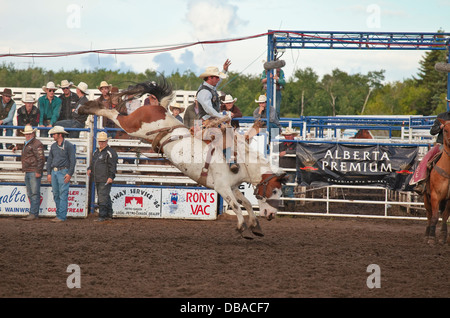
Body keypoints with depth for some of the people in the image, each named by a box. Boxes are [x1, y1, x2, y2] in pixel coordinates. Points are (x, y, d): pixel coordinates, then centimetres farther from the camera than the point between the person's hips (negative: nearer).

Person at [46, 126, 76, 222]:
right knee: (56, 195, 8)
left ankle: (62, 216, -10)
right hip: (54, 172, 7)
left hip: (63, 171, -7)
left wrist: (70, 174, -13)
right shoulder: (53, 146, 14)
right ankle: (59, 214, 14)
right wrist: (48, 173, 10)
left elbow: (72, 161, -6)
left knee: (63, 194, -8)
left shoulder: (68, 145, -4)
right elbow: (49, 160, 18)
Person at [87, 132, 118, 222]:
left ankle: (102, 216, -12)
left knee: (103, 197, -12)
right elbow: (93, 163, 30)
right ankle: (109, 215, 20)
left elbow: (113, 166, -15)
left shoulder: (110, 152, -8)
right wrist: (90, 169, 10)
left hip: (105, 180, -9)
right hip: (97, 179, 9)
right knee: (106, 197, 13)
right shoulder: (96, 152, 19)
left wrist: (111, 177, -23)